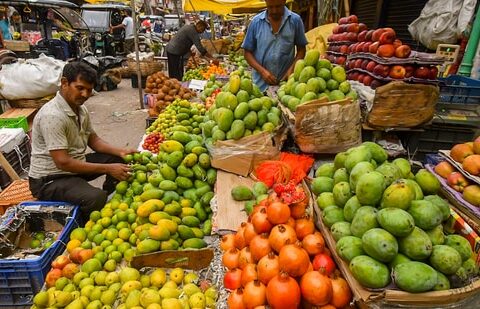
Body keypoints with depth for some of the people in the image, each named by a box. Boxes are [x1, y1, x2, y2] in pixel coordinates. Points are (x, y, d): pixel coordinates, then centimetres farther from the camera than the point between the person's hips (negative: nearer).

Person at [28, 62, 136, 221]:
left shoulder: (80, 109, 2)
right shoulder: (52, 116, -26)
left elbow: (93, 139, 12)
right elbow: (63, 162, -29)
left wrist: (120, 151, -6)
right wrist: (108, 169, -27)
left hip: (75, 164, 9)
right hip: (50, 179, -9)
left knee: (119, 159, 6)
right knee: (96, 198, -33)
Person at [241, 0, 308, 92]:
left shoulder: (295, 20, -1)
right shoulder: (256, 22, 0)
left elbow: (301, 49, 6)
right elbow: (248, 52, 3)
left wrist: (292, 69, -11)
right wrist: (262, 71, -11)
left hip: (286, 82, 0)